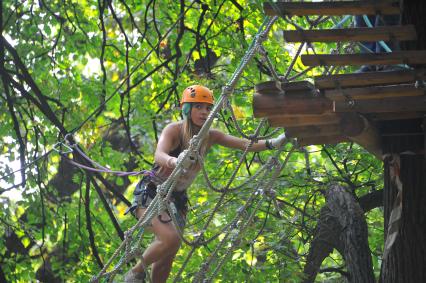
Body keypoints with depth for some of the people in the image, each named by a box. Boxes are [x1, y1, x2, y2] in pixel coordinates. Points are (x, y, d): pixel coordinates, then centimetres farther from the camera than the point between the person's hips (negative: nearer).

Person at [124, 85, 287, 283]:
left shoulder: (210, 136, -3)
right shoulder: (174, 130, -19)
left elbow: (246, 144, -13)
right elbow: (159, 155, -38)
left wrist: (273, 143, -32)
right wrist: (174, 161, -62)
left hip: (176, 199, 6)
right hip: (150, 194, -6)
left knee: (167, 258, 8)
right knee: (171, 239, -27)